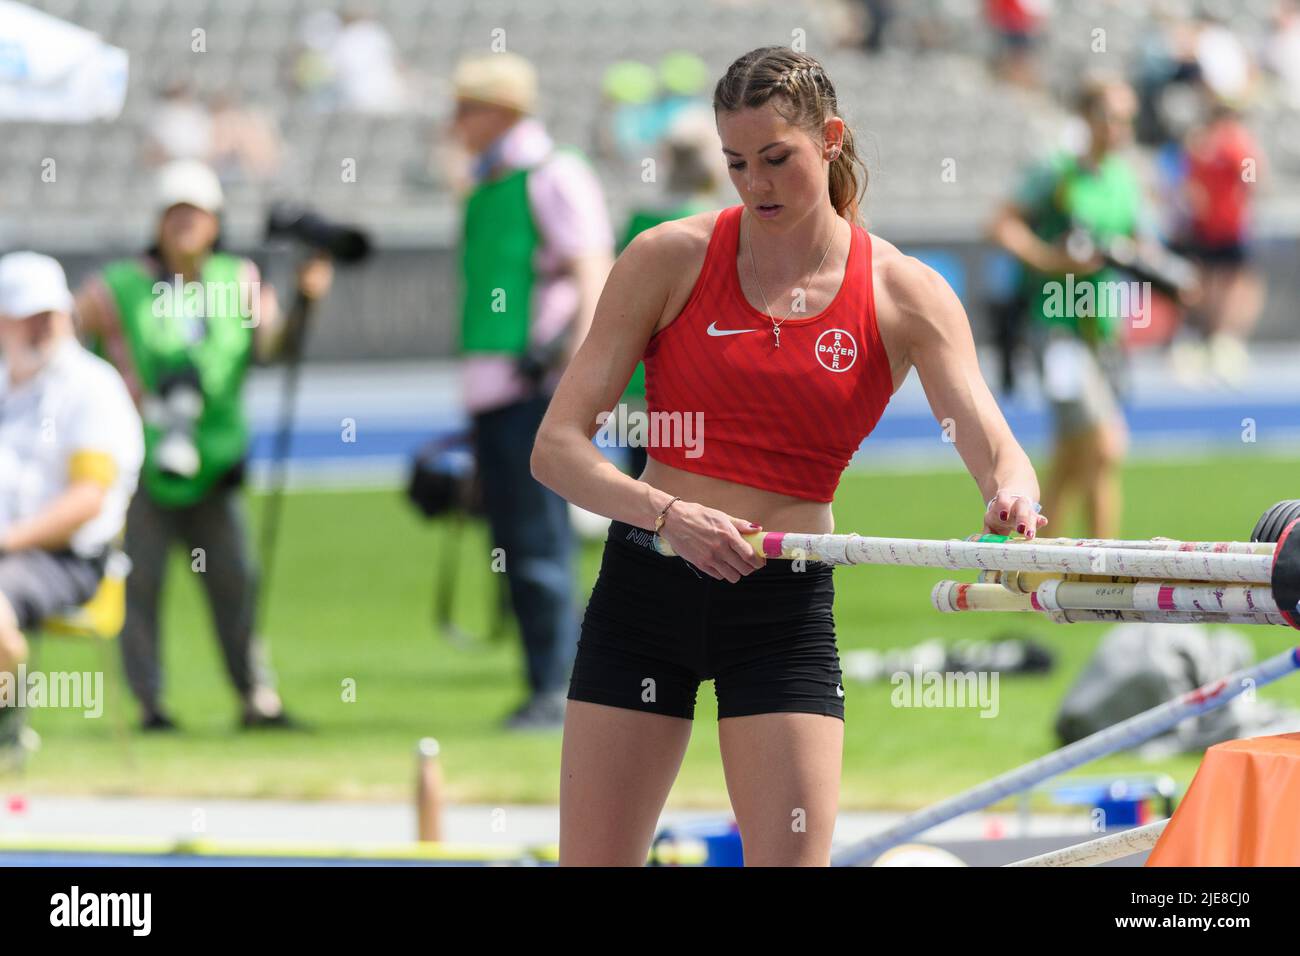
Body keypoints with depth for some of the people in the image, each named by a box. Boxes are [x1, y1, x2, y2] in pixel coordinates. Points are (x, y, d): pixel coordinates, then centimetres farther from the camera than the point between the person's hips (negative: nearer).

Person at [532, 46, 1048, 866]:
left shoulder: (906, 297, -4)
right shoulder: (670, 260, -5)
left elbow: (995, 449, -15)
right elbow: (557, 446, -8)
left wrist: (1012, 499, -40)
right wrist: (668, 513, -26)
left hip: (786, 609, 0)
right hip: (646, 585, 1)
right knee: (592, 863, 1)